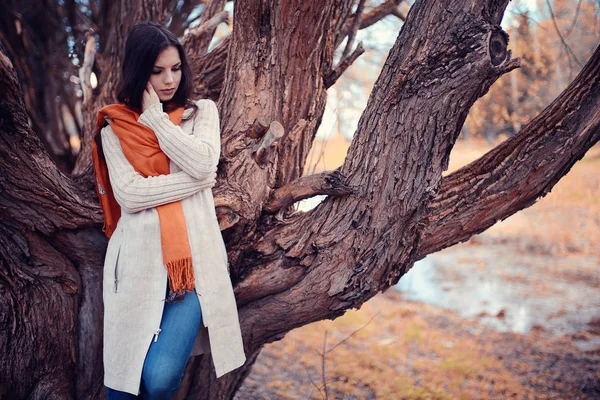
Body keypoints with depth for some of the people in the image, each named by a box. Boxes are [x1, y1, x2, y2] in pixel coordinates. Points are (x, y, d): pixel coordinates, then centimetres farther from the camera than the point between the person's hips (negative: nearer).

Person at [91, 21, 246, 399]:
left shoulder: (202, 112, 9)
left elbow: (203, 163, -11)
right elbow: (129, 195, -8)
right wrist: (195, 182, -9)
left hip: (193, 257, 0)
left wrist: (154, 117, -6)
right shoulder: (114, 129, 5)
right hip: (140, 258, 1)